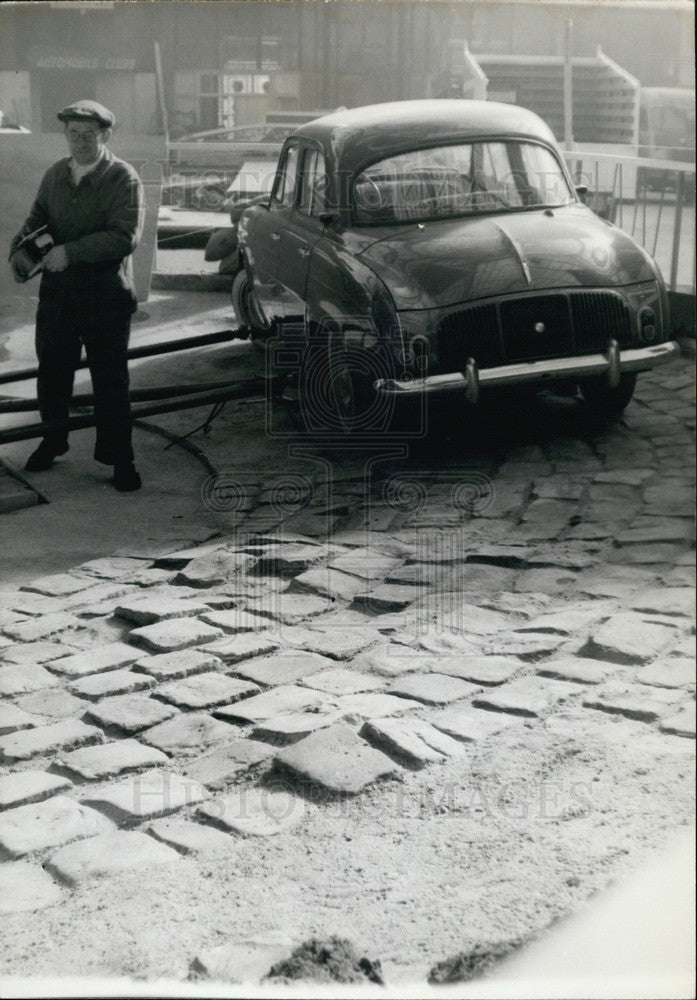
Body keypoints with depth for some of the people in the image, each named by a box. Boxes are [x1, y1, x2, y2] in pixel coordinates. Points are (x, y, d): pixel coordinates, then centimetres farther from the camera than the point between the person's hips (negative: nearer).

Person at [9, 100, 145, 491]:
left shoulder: (123, 179, -10)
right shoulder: (55, 175, 9)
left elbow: (125, 237, -20)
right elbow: (38, 218, 16)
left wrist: (70, 251, -23)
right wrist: (20, 249, -6)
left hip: (106, 297, -5)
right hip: (57, 292, 5)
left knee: (111, 379, 2)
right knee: (52, 370, 15)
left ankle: (120, 459, 13)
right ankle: (53, 440, 36)